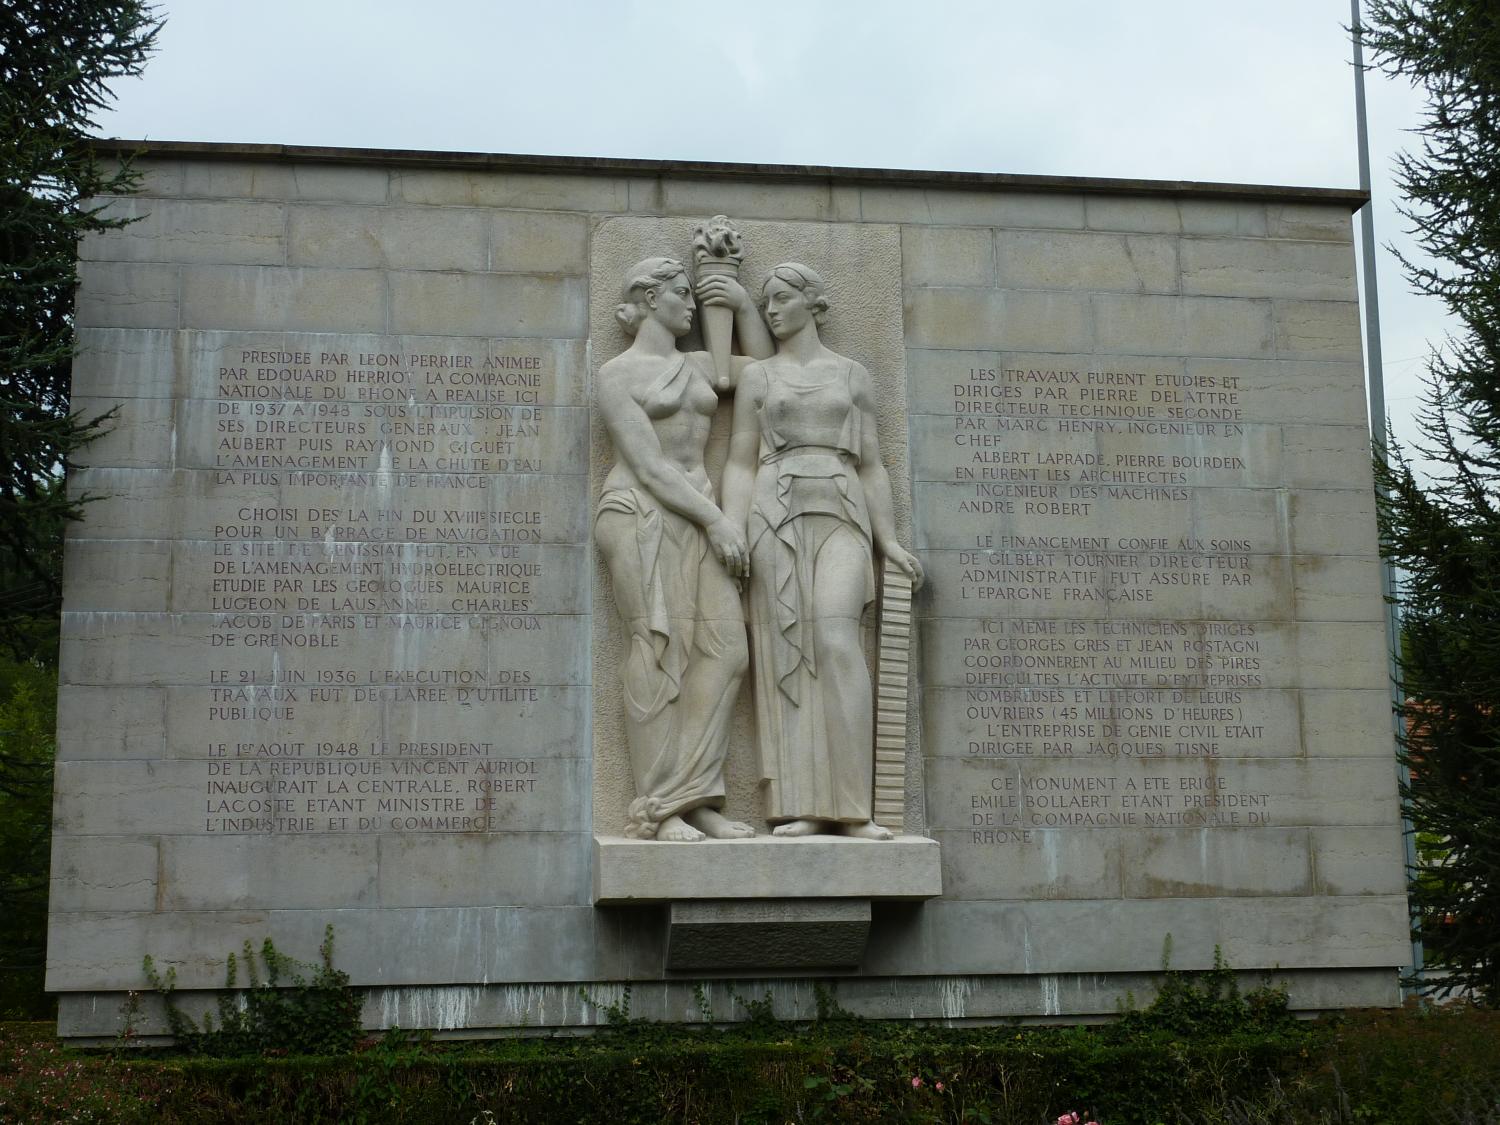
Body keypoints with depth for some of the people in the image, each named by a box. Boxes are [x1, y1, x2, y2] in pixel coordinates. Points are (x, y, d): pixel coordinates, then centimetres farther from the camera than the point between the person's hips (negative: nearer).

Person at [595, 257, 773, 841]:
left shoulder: (697, 365, 19)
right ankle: (659, 809, -10)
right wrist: (717, 520, -13)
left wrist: (743, 305, 20)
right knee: (661, 651, -12)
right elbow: (649, 466, -9)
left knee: (724, 650, -7)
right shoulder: (616, 374, 0)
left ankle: (693, 799, -8)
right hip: (641, 514, -6)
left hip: (697, 518, 6)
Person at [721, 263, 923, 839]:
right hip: (776, 514, 1)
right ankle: (802, 806, -8)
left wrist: (889, 539, 2)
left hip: (843, 516, -1)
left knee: (835, 639, -19)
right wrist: (732, 534, -6)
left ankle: (851, 806, -17)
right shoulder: (757, 375, 14)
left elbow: (871, 464, 13)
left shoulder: (854, 375, 15)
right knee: (787, 651, -8)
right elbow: (741, 462, 8)